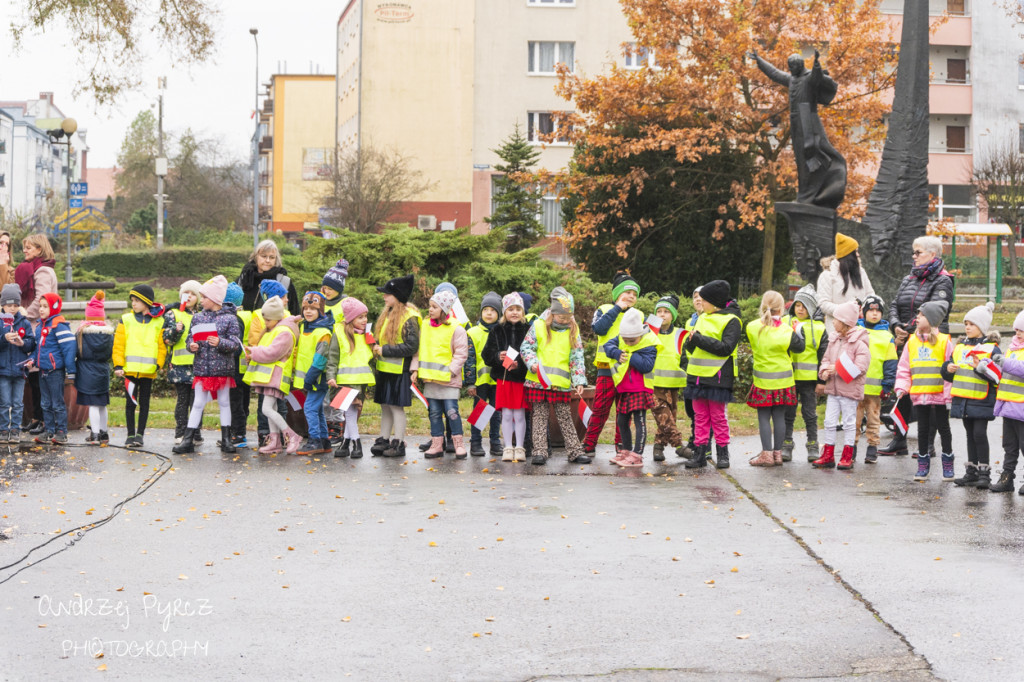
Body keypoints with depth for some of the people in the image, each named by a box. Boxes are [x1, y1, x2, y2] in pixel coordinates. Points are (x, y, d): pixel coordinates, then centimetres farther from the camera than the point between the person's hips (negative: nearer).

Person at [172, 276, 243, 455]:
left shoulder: (230, 318, -5)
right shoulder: (198, 317, 6)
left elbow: (235, 343, -8)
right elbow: (190, 338, 10)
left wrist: (220, 342, -25)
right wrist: (192, 346, -12)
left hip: (223, 368, -3)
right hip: (201, 368, 3)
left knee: (224, 403, 8)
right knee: (198, 403, 5)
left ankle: (226, 440, 15)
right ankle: (188, 440, 6)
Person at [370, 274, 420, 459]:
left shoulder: (408, 318, -14)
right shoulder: (387, 314, 12)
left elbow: (411, 346, -18)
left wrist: (385, 350, -17)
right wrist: (377, 348, 6)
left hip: (399, 370, -8)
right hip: (384, 368, 8)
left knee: (396, 406, -5)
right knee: (385, 406, 11)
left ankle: (398, 444, 0)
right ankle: (383, 441, 16)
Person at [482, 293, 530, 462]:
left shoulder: (528, 330, 1)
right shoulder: (497, 331, 5)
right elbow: (487, 354, 5)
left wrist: (520, 364, -18)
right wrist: (498, 356, -15)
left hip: (522, 378, -1)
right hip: (503, 378, 1)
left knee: (519, 415, 2)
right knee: (506, 415, 3)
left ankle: (519, 448, 10)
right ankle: (508, 448, 9)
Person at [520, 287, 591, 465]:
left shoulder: (573, 331, 7)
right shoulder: (539, 326, 1)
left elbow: (577, 358, 7)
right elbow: (526, 348, 2)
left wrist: (579, 382, 0)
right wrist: (533, 364, -16)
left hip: (561, 383, 1)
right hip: (538, 381, -1)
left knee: (566, 418, 7)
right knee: (540, 417, 2)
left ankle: (575, 451, 11)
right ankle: (539, 451, 4)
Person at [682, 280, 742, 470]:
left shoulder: (731, 320, -6)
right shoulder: (703, 318, 15)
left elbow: (726, 347, -18)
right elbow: (689, 343, 19)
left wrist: (700, 339, -19)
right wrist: (691, 340, -6)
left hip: (718, 376, -6)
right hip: (698, 375, 6)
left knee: (718, 416, 0)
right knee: (700, 416, 6)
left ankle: (722, 453, 9)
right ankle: (700, 452, 8)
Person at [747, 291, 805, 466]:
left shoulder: (752, 327, -7)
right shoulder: (785, 330, -11)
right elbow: (799, 348, 2)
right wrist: (797, 332, 15)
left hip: (762, 380, 0)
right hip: (783, 380, 0)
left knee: (763, 417, 4)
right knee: (779, 417, 8)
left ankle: (767, 455, -1)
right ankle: (778, 453, 11)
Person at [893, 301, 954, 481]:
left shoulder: (943, 342, -6)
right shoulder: (911, 342, 7)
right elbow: (904, 368, 10)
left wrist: (949, 395, -11)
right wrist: (901, 387, -4)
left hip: (939, 396, -4)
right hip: (919, 395, 4)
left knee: (943, 428, 7)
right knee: (923, 430, 10)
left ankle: (947, 465, 18)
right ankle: (923, 466, 18)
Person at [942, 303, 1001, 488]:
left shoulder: (991, 348, -5)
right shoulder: (960, 346, 14)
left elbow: (997, 375, -14)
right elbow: (948, 374, 20)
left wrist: (981, 367, -25)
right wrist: (948, 369, -2)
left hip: (982, 401, -6)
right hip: (963, 399, 6)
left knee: (980, 434, -7)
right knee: (971, 434, 13)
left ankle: (984, 473, 0)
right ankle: (971, 471, 18)